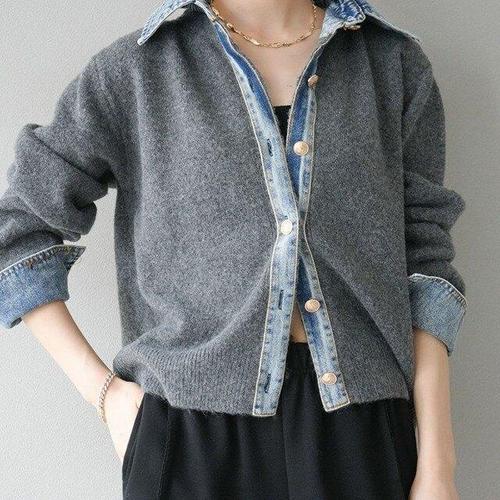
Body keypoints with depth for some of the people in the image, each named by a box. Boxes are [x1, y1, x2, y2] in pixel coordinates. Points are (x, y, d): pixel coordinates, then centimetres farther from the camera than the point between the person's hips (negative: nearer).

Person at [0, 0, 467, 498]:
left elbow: (423, 263, 1)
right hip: (196, 429, -1)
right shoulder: (134, 69, 0)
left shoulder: (395, 63, 4)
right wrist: (101, 388, -3)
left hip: (359, 426, 2)